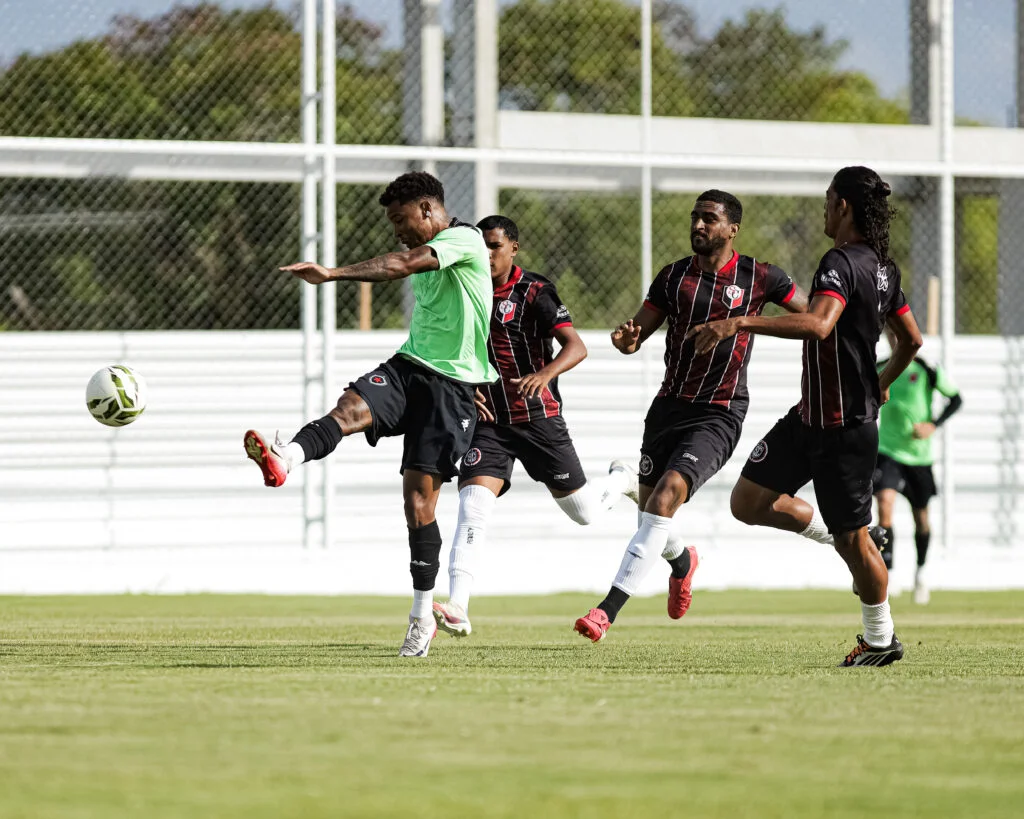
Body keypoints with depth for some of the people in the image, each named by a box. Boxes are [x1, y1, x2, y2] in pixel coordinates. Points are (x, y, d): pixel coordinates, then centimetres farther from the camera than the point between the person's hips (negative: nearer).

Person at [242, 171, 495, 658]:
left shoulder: (464, 240, -10)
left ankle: (422, 617, 4)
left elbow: (401, 265, -25)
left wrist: (334, 274, -35)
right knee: (350, 408, -26)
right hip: (408, 366, 7)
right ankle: (284, 458, -56)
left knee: (420, 498, -8)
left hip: (451, 383, -7)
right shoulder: (426, 254, 20)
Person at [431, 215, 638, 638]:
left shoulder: (534, 292, -11)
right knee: (472, 502, -19)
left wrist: (544, 374, -39)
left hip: (538, 417, -3)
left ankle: (625, 479, 43)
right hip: (489, 419, 3)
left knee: (583, 511, 7)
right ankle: (457, 609, -25)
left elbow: (576, 346, -20)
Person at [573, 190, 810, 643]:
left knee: (666, 497, -22)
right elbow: (638, 334, 6)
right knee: (650, 510, 9)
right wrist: (626, 339, -18)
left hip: (719, 414, -5)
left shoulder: (759, 277, -3)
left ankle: (609, 607, -25)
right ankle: (682, 560, 48)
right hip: (670, 403, 5)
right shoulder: (674, 276, 6)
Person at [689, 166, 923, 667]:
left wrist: (742, 323, -41)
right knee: (749, 502, 10)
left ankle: (880, 639, 11)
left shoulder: (842, 263, -19)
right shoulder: (882, 268, 10)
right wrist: (882, 383, 39)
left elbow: (818, 324, -38)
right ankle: (842, 538, 20)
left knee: (852, 539, 0)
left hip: (844, 428, -9)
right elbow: (911, 339, 21)